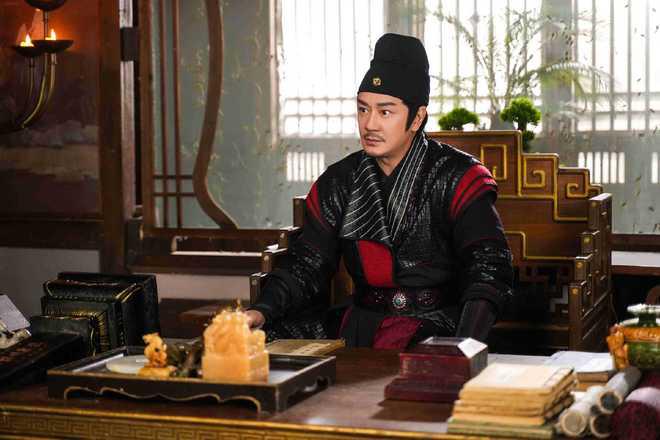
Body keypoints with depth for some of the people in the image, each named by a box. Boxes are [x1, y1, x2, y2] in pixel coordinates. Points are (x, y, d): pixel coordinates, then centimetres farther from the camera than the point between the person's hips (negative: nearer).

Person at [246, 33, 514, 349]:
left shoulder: (458, 178, -6)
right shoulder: (338, 183, 9)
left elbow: (488, 267, -15)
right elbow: (308, 266, 7)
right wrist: (262, 311, -13)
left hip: (440, 333, -5)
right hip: (360, 332, 5)